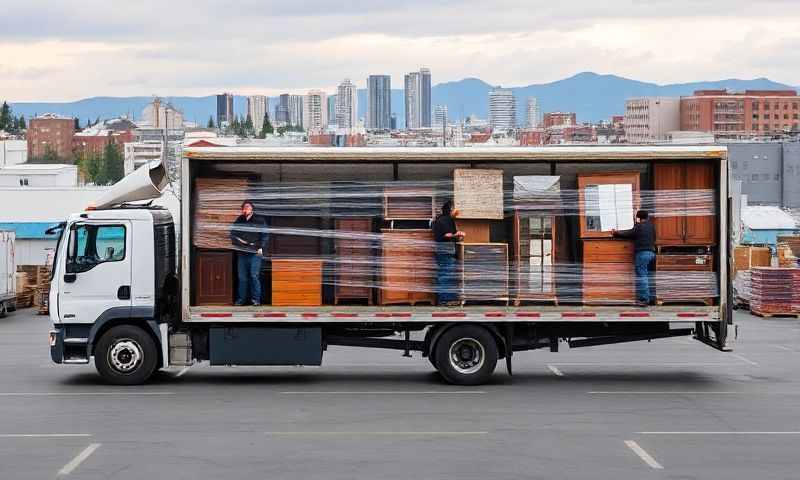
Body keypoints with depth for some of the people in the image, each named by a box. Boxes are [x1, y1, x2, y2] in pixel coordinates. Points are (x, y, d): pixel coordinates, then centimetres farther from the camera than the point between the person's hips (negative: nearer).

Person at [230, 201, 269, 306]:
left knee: (254, 275, -8)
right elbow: (232, 234, 18)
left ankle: (256, 299, 0)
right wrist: (238, 240, -1)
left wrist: (261, 247, -9)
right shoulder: (239, 220, 13)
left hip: (255, 252, -4)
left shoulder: (259, 220, 3)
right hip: (241, 253, 4)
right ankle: (241, 298, 14)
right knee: (242, 277, 6)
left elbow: (265, 235, 1)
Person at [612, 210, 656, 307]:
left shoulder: (639, 227, -7)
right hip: (652, 252, 7)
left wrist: (615, 233, 13)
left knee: (642, 276, -6)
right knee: (649, 276, 14)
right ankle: (651, 298, 15)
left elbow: (627, 234, -1)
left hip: (642, 253, -7)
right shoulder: (651, 226, 13)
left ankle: (644, 299, -9)